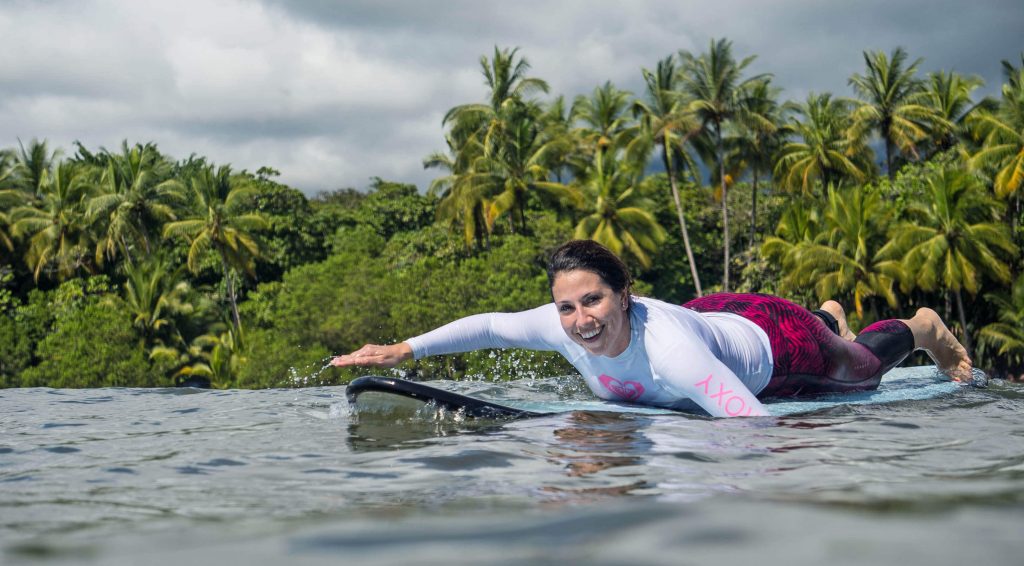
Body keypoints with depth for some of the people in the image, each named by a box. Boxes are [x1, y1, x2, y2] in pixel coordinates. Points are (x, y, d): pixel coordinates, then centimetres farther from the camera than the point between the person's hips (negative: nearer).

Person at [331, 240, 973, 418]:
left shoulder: (667, 346, -50)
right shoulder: (562, 327, -32)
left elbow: (753, 418, -57)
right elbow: (489, 325, -16)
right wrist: (406, 349, -20)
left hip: (771, 338, -6)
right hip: (711, 313, 6)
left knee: (862, 368, 28)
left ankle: (923, 327, 58)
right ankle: (829, 315, 72)